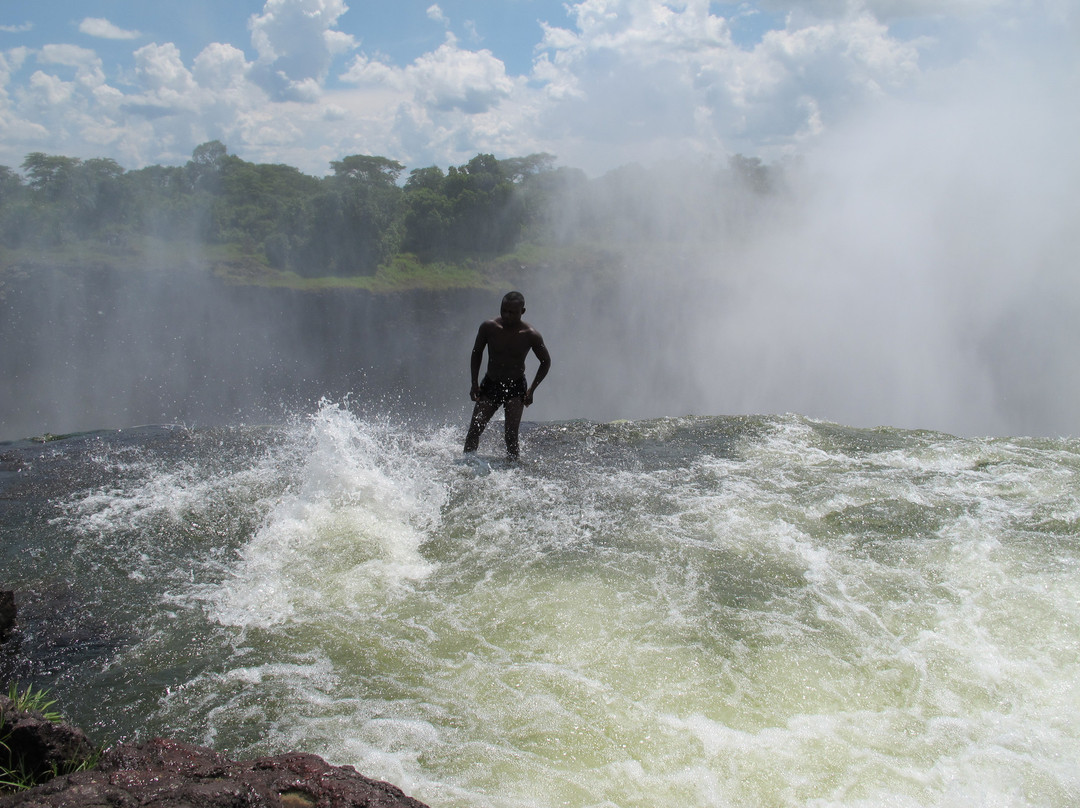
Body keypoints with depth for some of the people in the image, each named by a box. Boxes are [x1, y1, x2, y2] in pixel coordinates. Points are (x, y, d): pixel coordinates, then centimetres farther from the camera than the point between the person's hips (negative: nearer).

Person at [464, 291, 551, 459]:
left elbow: (546, 362, -1)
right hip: (490, 384, 2)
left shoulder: (531, 335, -15)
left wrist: (531, 389, -7)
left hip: (515, 388, -2)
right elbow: (476, 353, 5)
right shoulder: (488, 327, -12)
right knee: (474, 431, -4)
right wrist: (474, 383, 0)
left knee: (511, 434, -11)